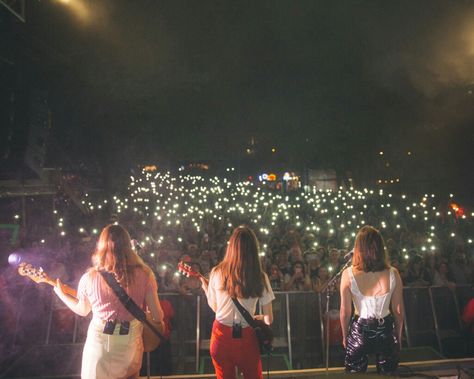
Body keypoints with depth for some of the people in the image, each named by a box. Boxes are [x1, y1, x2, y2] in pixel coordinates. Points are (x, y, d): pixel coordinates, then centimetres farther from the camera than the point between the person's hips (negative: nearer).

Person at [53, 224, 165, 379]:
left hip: (99, 342, 0)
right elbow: (158, 316, -11)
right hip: (131, 343, 0)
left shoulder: (89, 278, -14)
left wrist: (61, 294, 23)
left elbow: (82, 310, 6)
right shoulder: (144, 274, -16)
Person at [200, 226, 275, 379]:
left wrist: (205, 288, 20)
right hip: (246, 337, -1)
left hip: (221, 336, 1)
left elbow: (214, 307, 3)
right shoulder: (260, 277, -11)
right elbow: (269, 318, -6)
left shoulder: (217, 272, -8)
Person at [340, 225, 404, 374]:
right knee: (387, 374, 22)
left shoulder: (348, 274, -17)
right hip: (386, 330, 1)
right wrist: (398, 337, 13)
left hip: (359, 331, -1)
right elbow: (398, 311, -3)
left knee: (355, 374, 20)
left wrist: (344, 336, 7)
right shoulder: (392, 274, -13)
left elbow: (345, 312, -10)